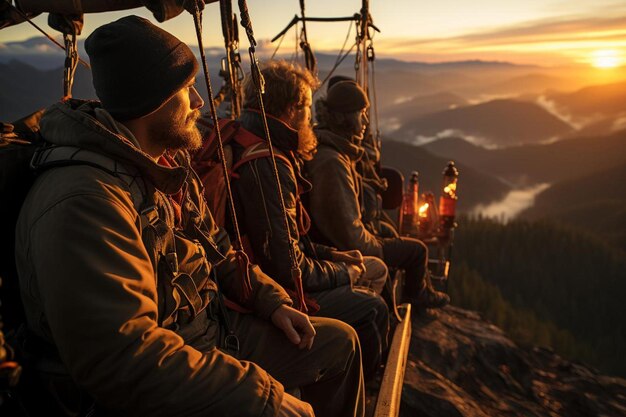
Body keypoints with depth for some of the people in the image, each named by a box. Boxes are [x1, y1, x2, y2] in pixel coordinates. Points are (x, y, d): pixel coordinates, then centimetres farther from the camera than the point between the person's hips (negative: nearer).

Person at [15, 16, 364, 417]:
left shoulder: (168, 161, 4)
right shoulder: (83, 201, -29)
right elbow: (120, 360, -32)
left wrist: (272, 302, 1)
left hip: (210, 330, 9)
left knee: (340, 342, 12)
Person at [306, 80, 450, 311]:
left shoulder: (325, 148, 2)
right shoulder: (332, 162, -32)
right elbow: (350, 235, -30)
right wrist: (377, 245, -12)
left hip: (335, 238, 10)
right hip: (344, 250, -10)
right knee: (417, 249, 3)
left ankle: (424, 290, 44)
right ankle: (416, 295, 33)